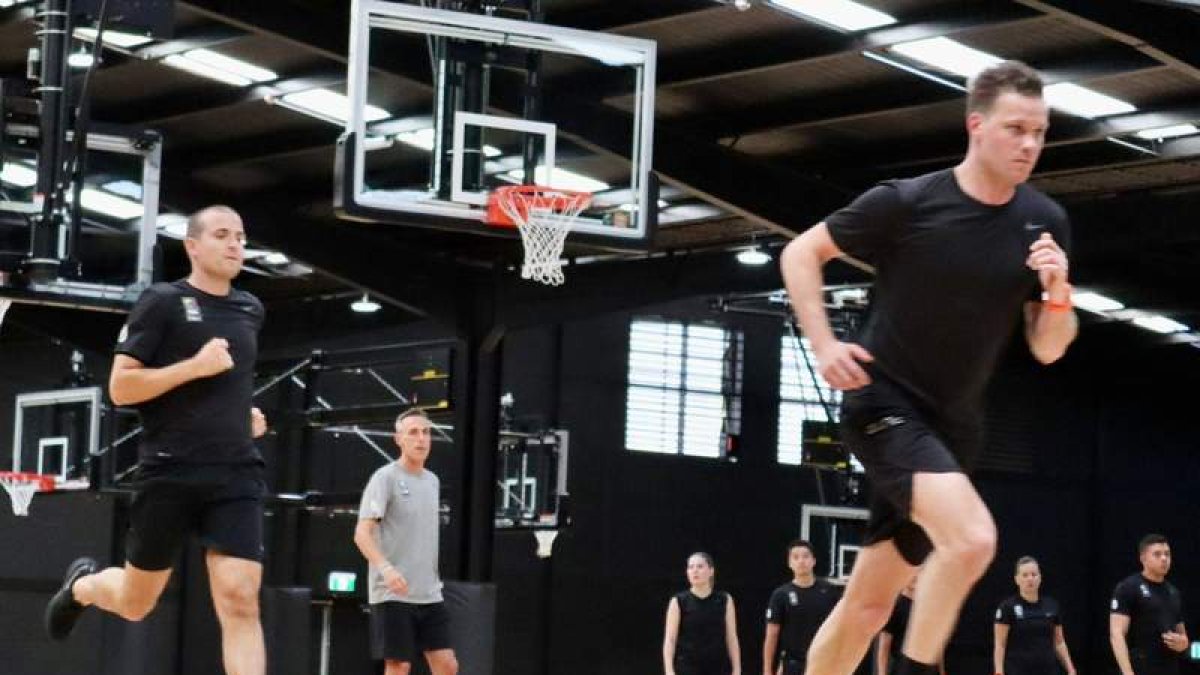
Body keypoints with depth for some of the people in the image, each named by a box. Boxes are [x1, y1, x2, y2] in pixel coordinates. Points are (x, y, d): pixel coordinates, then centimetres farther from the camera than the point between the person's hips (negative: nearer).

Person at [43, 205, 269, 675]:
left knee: (240, 602, -13)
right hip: (169, 474, -4)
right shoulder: (162, 302, -5)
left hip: (236, 475, 4)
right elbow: (119, 388, -10)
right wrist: (194, 366, -18)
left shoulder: (250, 310, 14)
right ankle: (82, 586, 47)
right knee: (135, 603, 11)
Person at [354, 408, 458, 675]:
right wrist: (386, 568, -30)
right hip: (393, 592, -7)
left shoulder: (432, 481, 15)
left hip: (430, 594, 7)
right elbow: (362, 533, -15)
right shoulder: (386, 477, -7)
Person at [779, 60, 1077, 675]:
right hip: (883, 403, -6)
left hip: (951, 425, 6)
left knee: (870, 601, 12)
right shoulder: (906, 203, -13)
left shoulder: (1045, 223, 0)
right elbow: (801, 252, -1)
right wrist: (823, 344, -13)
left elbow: (1047, 350, 5)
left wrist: (1057, 294, -16)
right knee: (973, 536, -29)